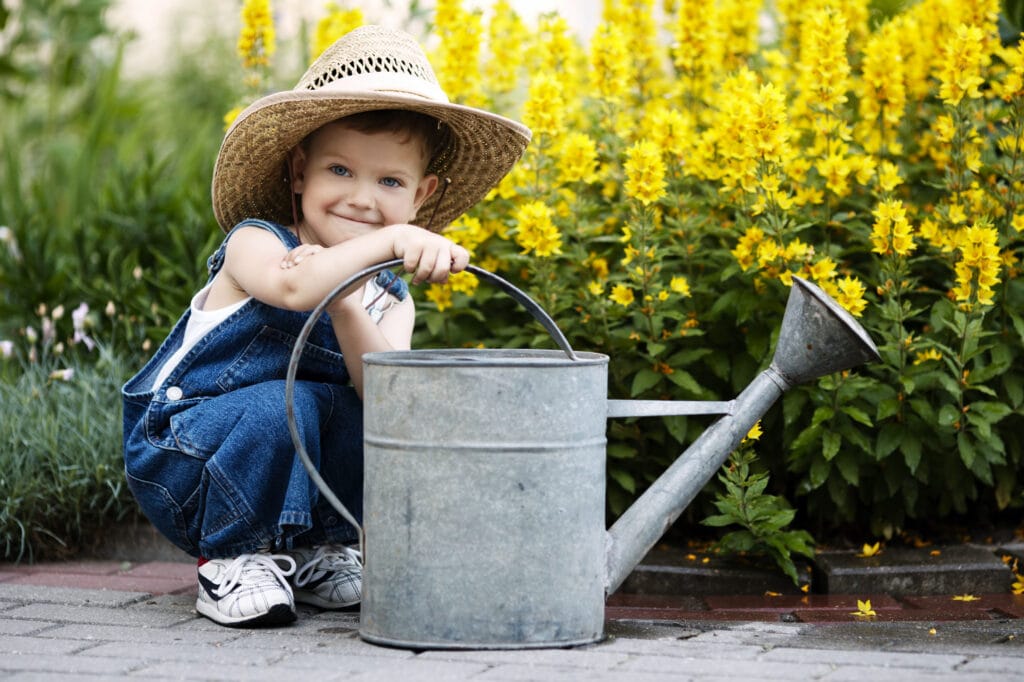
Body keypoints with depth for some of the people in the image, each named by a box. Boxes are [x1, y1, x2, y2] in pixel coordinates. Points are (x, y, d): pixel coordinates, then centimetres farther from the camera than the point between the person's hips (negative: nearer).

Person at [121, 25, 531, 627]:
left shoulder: (390, 299, 1)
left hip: (296, 475, 5)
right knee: (281, 406, -34)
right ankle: (230, 558, -12)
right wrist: (391, 242, -49)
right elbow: (292, 288, -41)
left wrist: (343, 304, -35)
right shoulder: (254, 243, -14)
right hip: (176, 459, -5)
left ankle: (313, 549, 1)